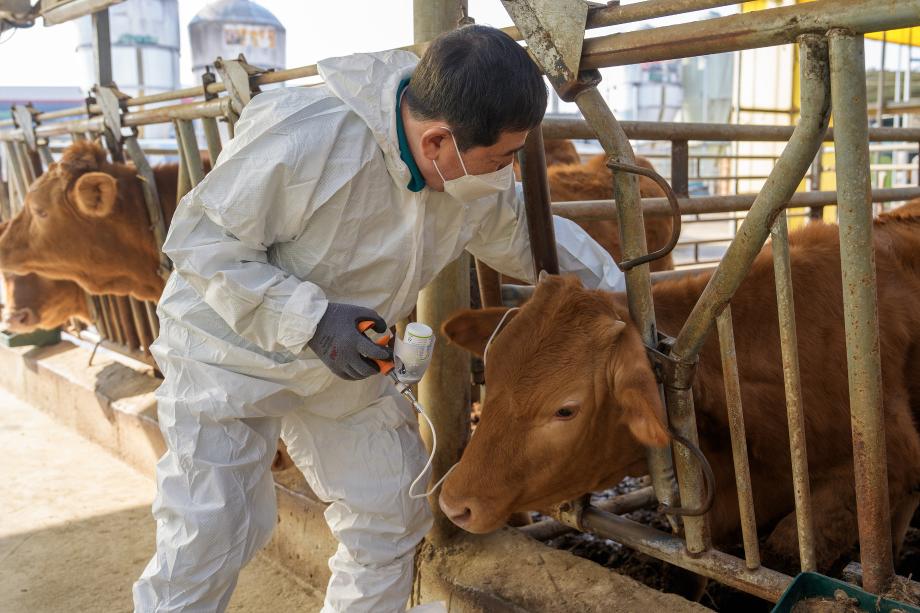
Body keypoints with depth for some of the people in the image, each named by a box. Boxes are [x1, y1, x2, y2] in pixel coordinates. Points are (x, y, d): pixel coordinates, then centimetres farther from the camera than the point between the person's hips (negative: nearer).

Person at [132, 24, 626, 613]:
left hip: (344, 362, 6)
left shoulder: (481, 178, -11)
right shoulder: (304, 138, -34)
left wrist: (616, 293, 5)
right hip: (228, 348, -6)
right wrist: (309, 318, -34)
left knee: (393, 518, 13)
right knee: (207, 541, -5)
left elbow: (528, 236, 9)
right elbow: (200, 239, -24)